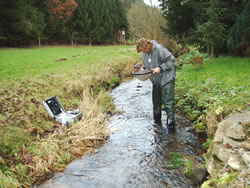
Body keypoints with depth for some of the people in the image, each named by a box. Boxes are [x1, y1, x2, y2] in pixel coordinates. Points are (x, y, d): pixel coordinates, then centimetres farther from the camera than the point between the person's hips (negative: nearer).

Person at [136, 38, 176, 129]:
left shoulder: (159, 49, -19)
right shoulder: (145, 54, 6)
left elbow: (171, 60, -18)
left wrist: (160, 68, -25)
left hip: (166, 79, -8)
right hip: (156, 81, 8)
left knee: (168, 101, -7)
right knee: (156, 101, 14)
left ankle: (171, 121, 1)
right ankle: (157, 120, 29)